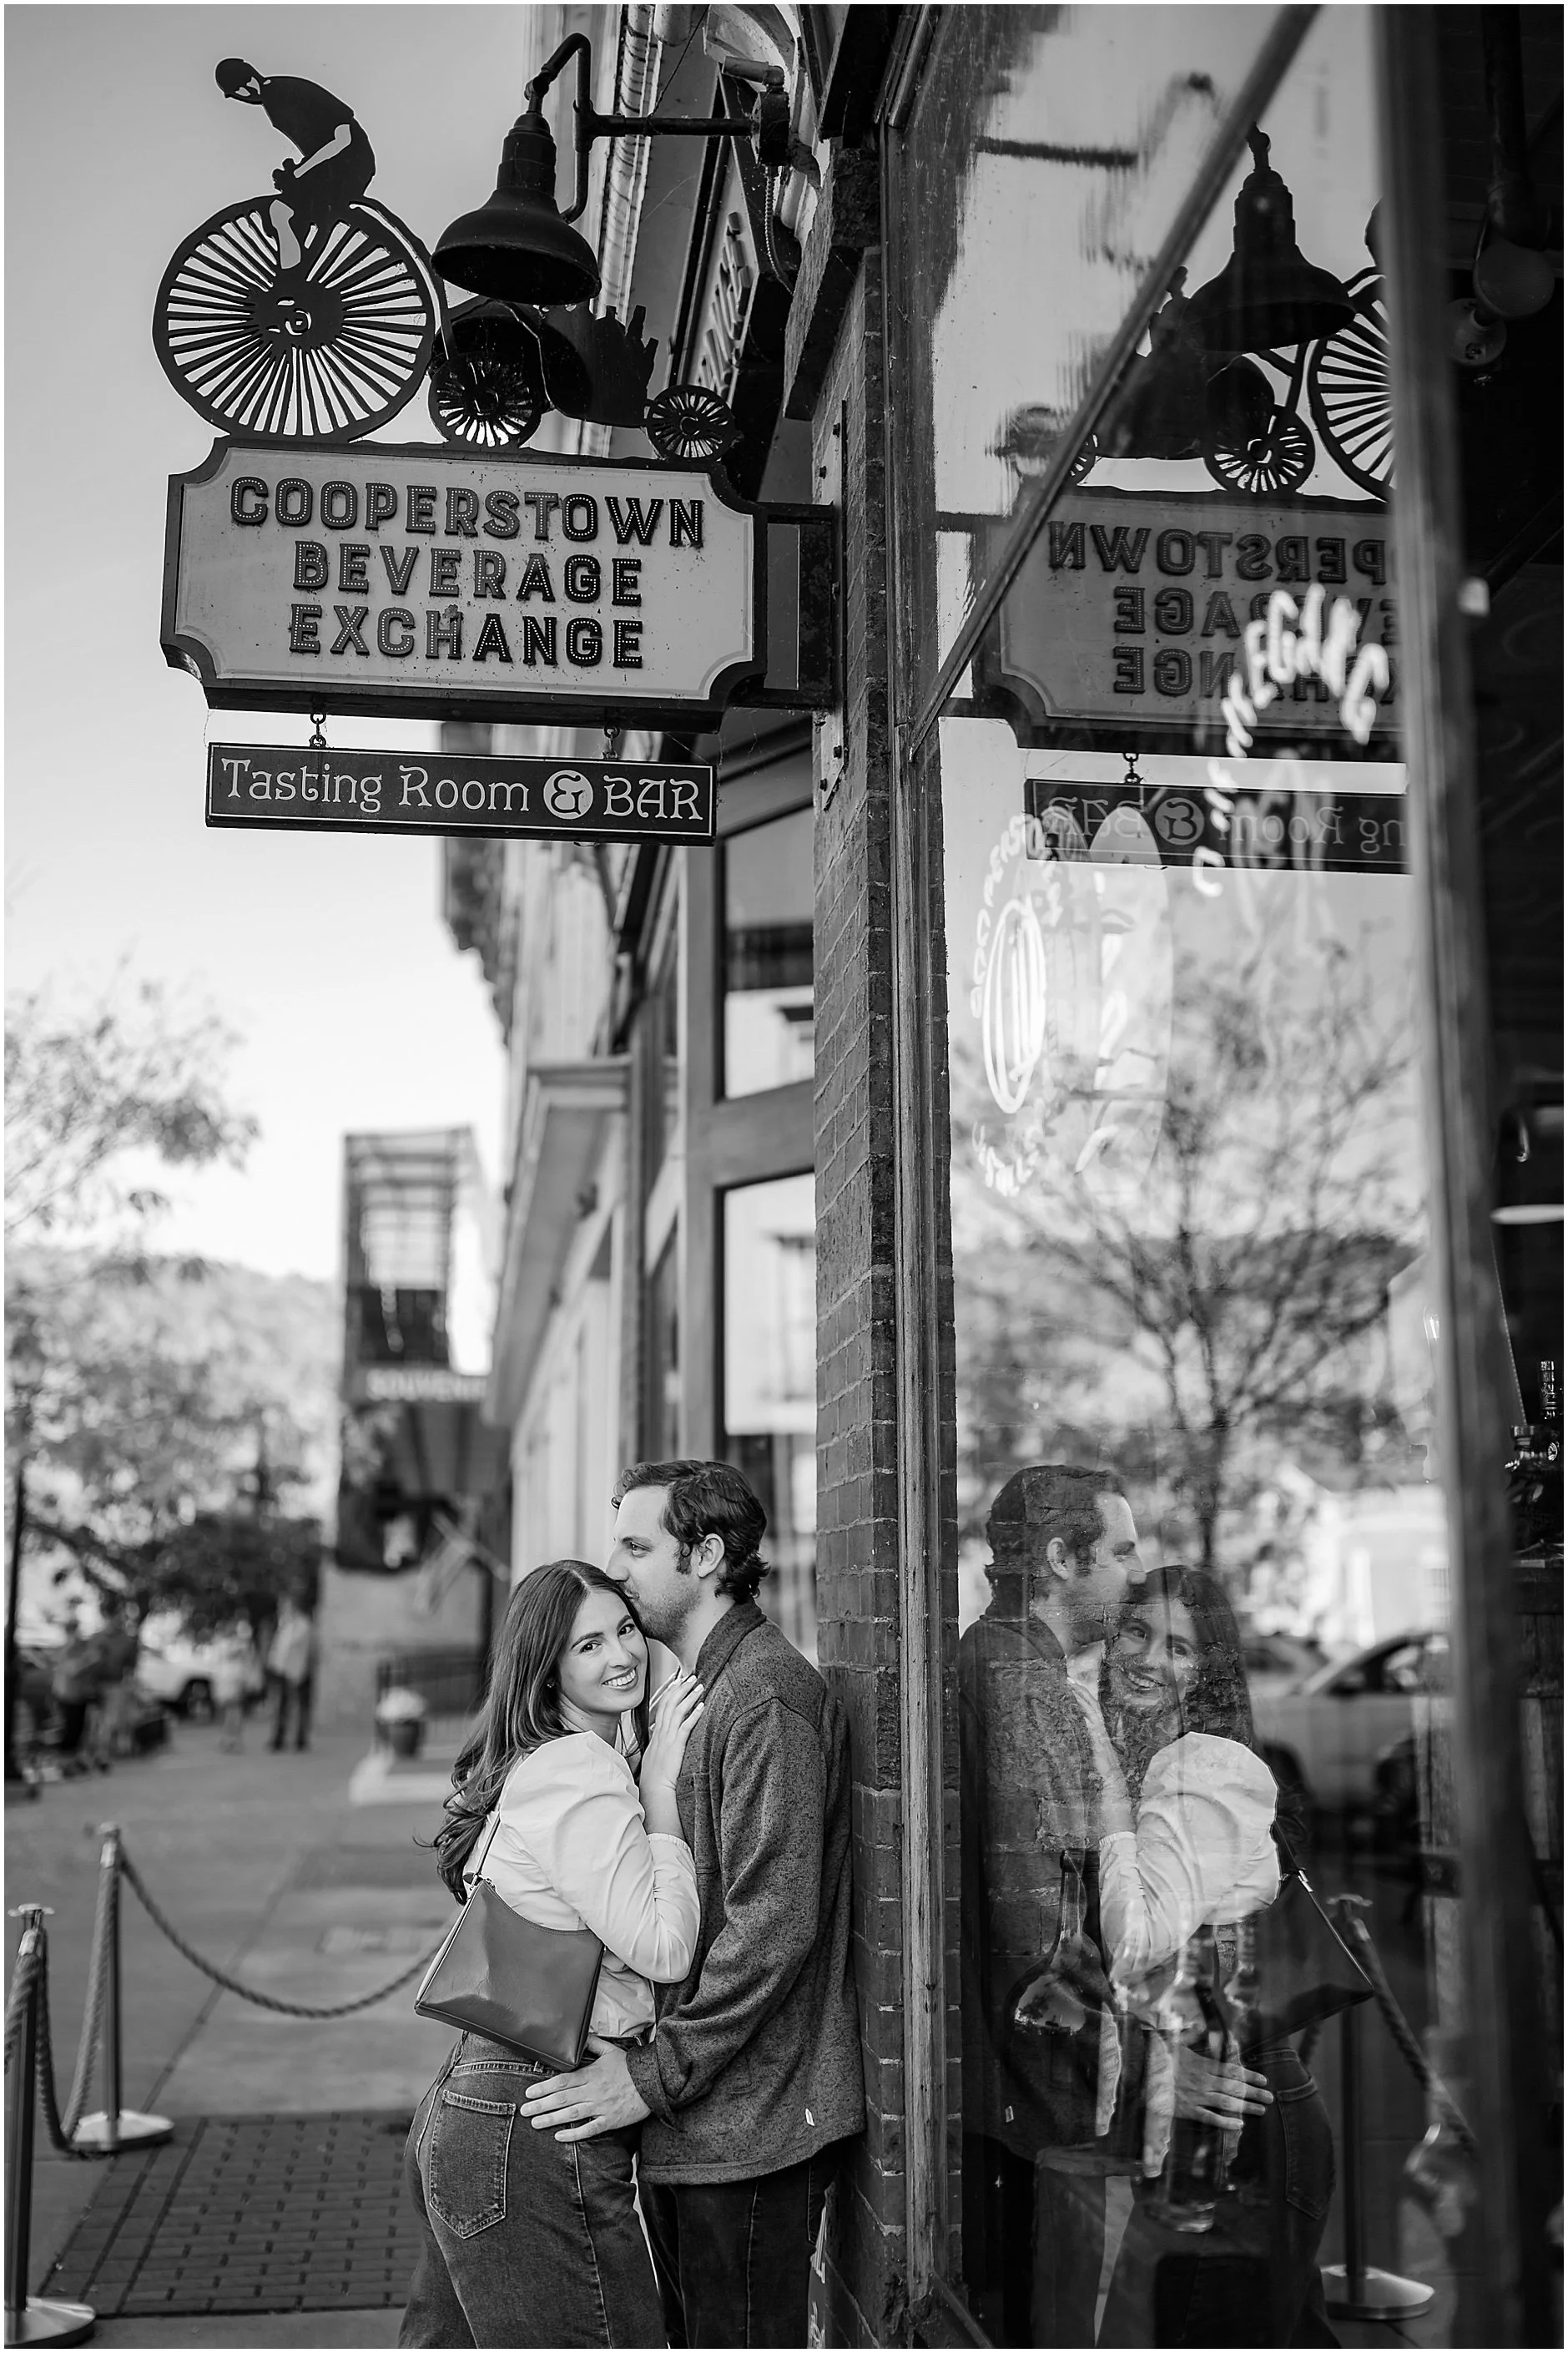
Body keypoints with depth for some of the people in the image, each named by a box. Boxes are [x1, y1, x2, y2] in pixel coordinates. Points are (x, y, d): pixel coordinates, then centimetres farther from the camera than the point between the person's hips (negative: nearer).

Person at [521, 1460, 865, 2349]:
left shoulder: (768, 1693, -18)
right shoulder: (698, 1691, 15)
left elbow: (774, 1925, -23)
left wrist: (655, 2075, -20)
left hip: (749, 2122, -9)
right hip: (691, 2118, 9)